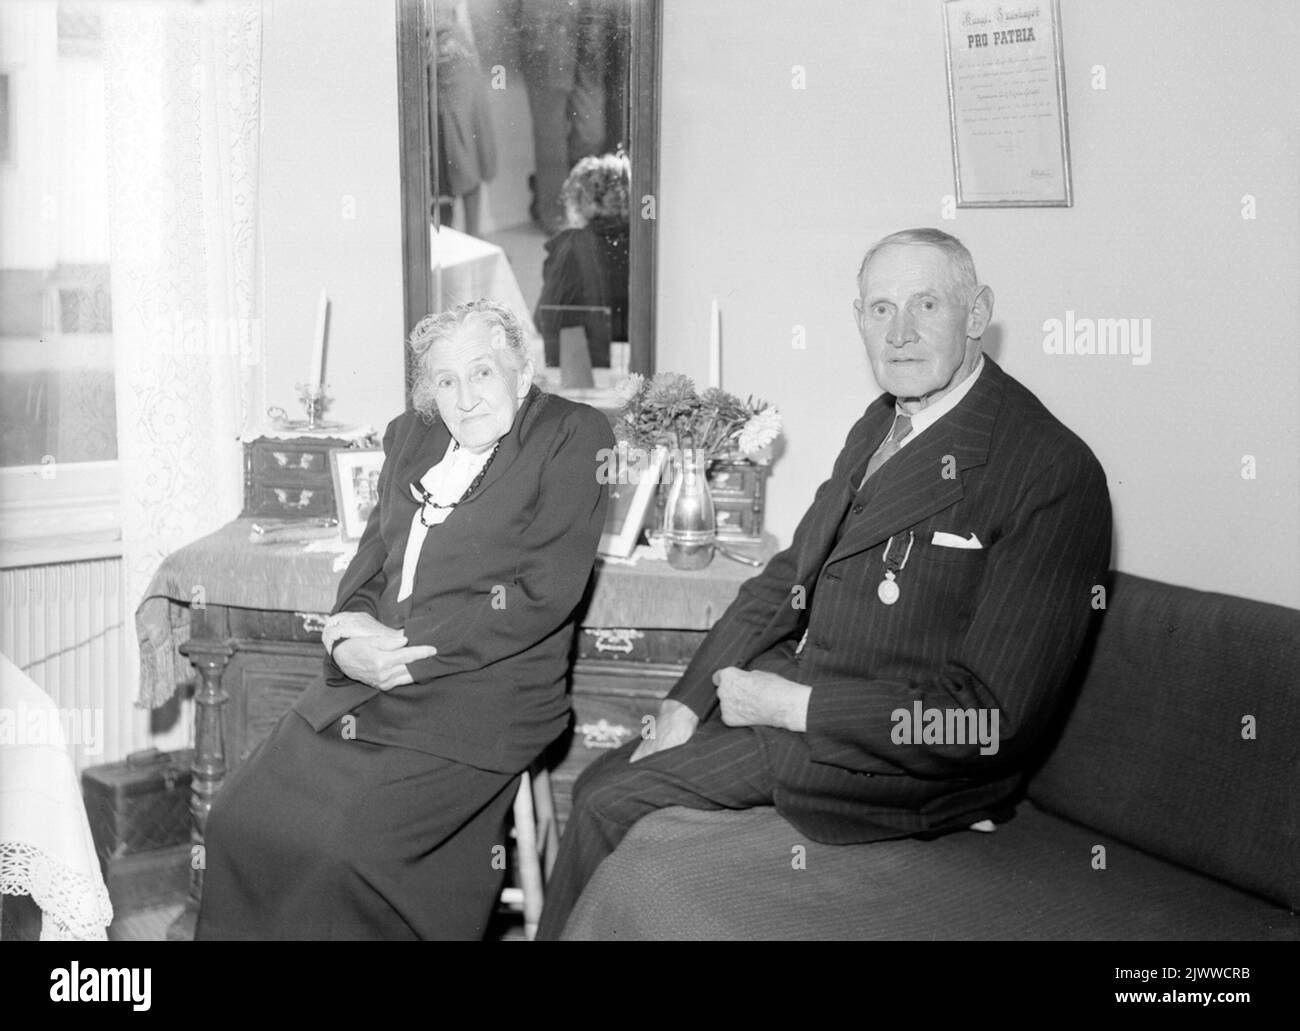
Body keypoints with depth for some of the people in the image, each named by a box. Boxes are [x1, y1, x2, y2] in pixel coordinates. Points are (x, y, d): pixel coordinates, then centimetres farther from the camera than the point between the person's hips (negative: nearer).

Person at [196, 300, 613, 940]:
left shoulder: (574, 437, -4)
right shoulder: (409, 436, 16)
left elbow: (543, 593, -12)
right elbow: (371, 560, 16)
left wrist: (409, 649, -14)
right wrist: (351, 638, -7)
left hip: (482, 697, -6)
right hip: (371, 680, 7)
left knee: (340, 845, -22)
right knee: (240, 821, -6)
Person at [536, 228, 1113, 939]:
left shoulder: (1054, 472, -20)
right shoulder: (881, 425, 8)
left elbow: (993, 716, -23)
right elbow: (788, 579, 12)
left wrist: (793, 706, -19)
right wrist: (685, 706, 1)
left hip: (900, 758, -8)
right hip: (792, 690, 8)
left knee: (610, 807, -8)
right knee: (598, 786, 5)